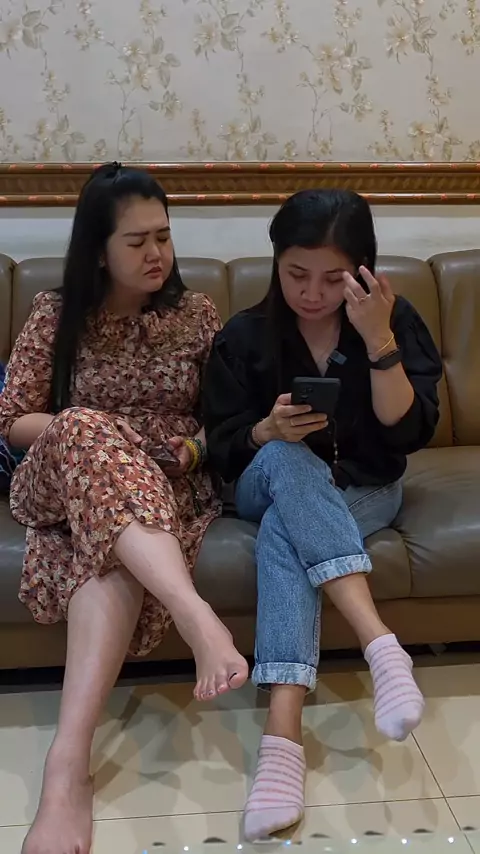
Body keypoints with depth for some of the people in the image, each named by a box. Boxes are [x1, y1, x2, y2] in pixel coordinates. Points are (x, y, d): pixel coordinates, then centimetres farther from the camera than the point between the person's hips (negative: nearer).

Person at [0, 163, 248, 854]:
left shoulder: (197, 315, 10)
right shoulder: (56, 313, 8)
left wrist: (193, 447, -9)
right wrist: (90, 434, -10)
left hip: (168, 485, 1)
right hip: (65, 477, 0)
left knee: (111, 559, -39)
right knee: (86, 432, -41)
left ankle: (68, 763, -52)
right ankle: (199, 617, -59)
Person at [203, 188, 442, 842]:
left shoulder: (395, 321, -3)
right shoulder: (243, 337, -3)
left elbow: (409, 433, -11)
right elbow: (224, 454, -2)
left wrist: (380, 340, -24)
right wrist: (270, 430, -25)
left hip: (366, 494, 0)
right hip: (273, 486, 1)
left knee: (283, 534, -34)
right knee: (286, 461, -36)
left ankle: (283, 731, -42)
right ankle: (382, 645, -47)